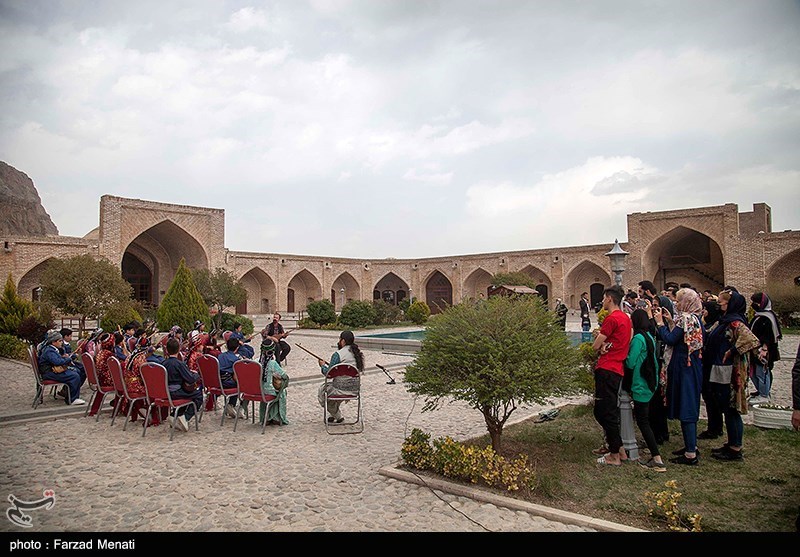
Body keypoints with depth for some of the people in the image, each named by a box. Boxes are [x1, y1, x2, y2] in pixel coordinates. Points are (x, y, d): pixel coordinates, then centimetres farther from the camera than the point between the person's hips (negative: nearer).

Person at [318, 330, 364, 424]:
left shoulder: (337, 355, -16)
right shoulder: (358, 353, 6)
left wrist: (323, 365, 8)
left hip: (342, 389, -7)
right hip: (355, 389, 7)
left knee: (322, 389, 19)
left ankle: (338, 417, 21)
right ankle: (333, 415, 41)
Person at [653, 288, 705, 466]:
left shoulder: (685, 319, -17)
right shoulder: (696, 319, 10)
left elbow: (670, 340, -21)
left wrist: (660, 322, -11)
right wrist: (669, 322, 10)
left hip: (684, 368, -10)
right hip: (693, 367, 10)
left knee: (685, 409, -4)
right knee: (689, 407, 18)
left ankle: (691, 454, 1)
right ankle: (691, 446, 29)